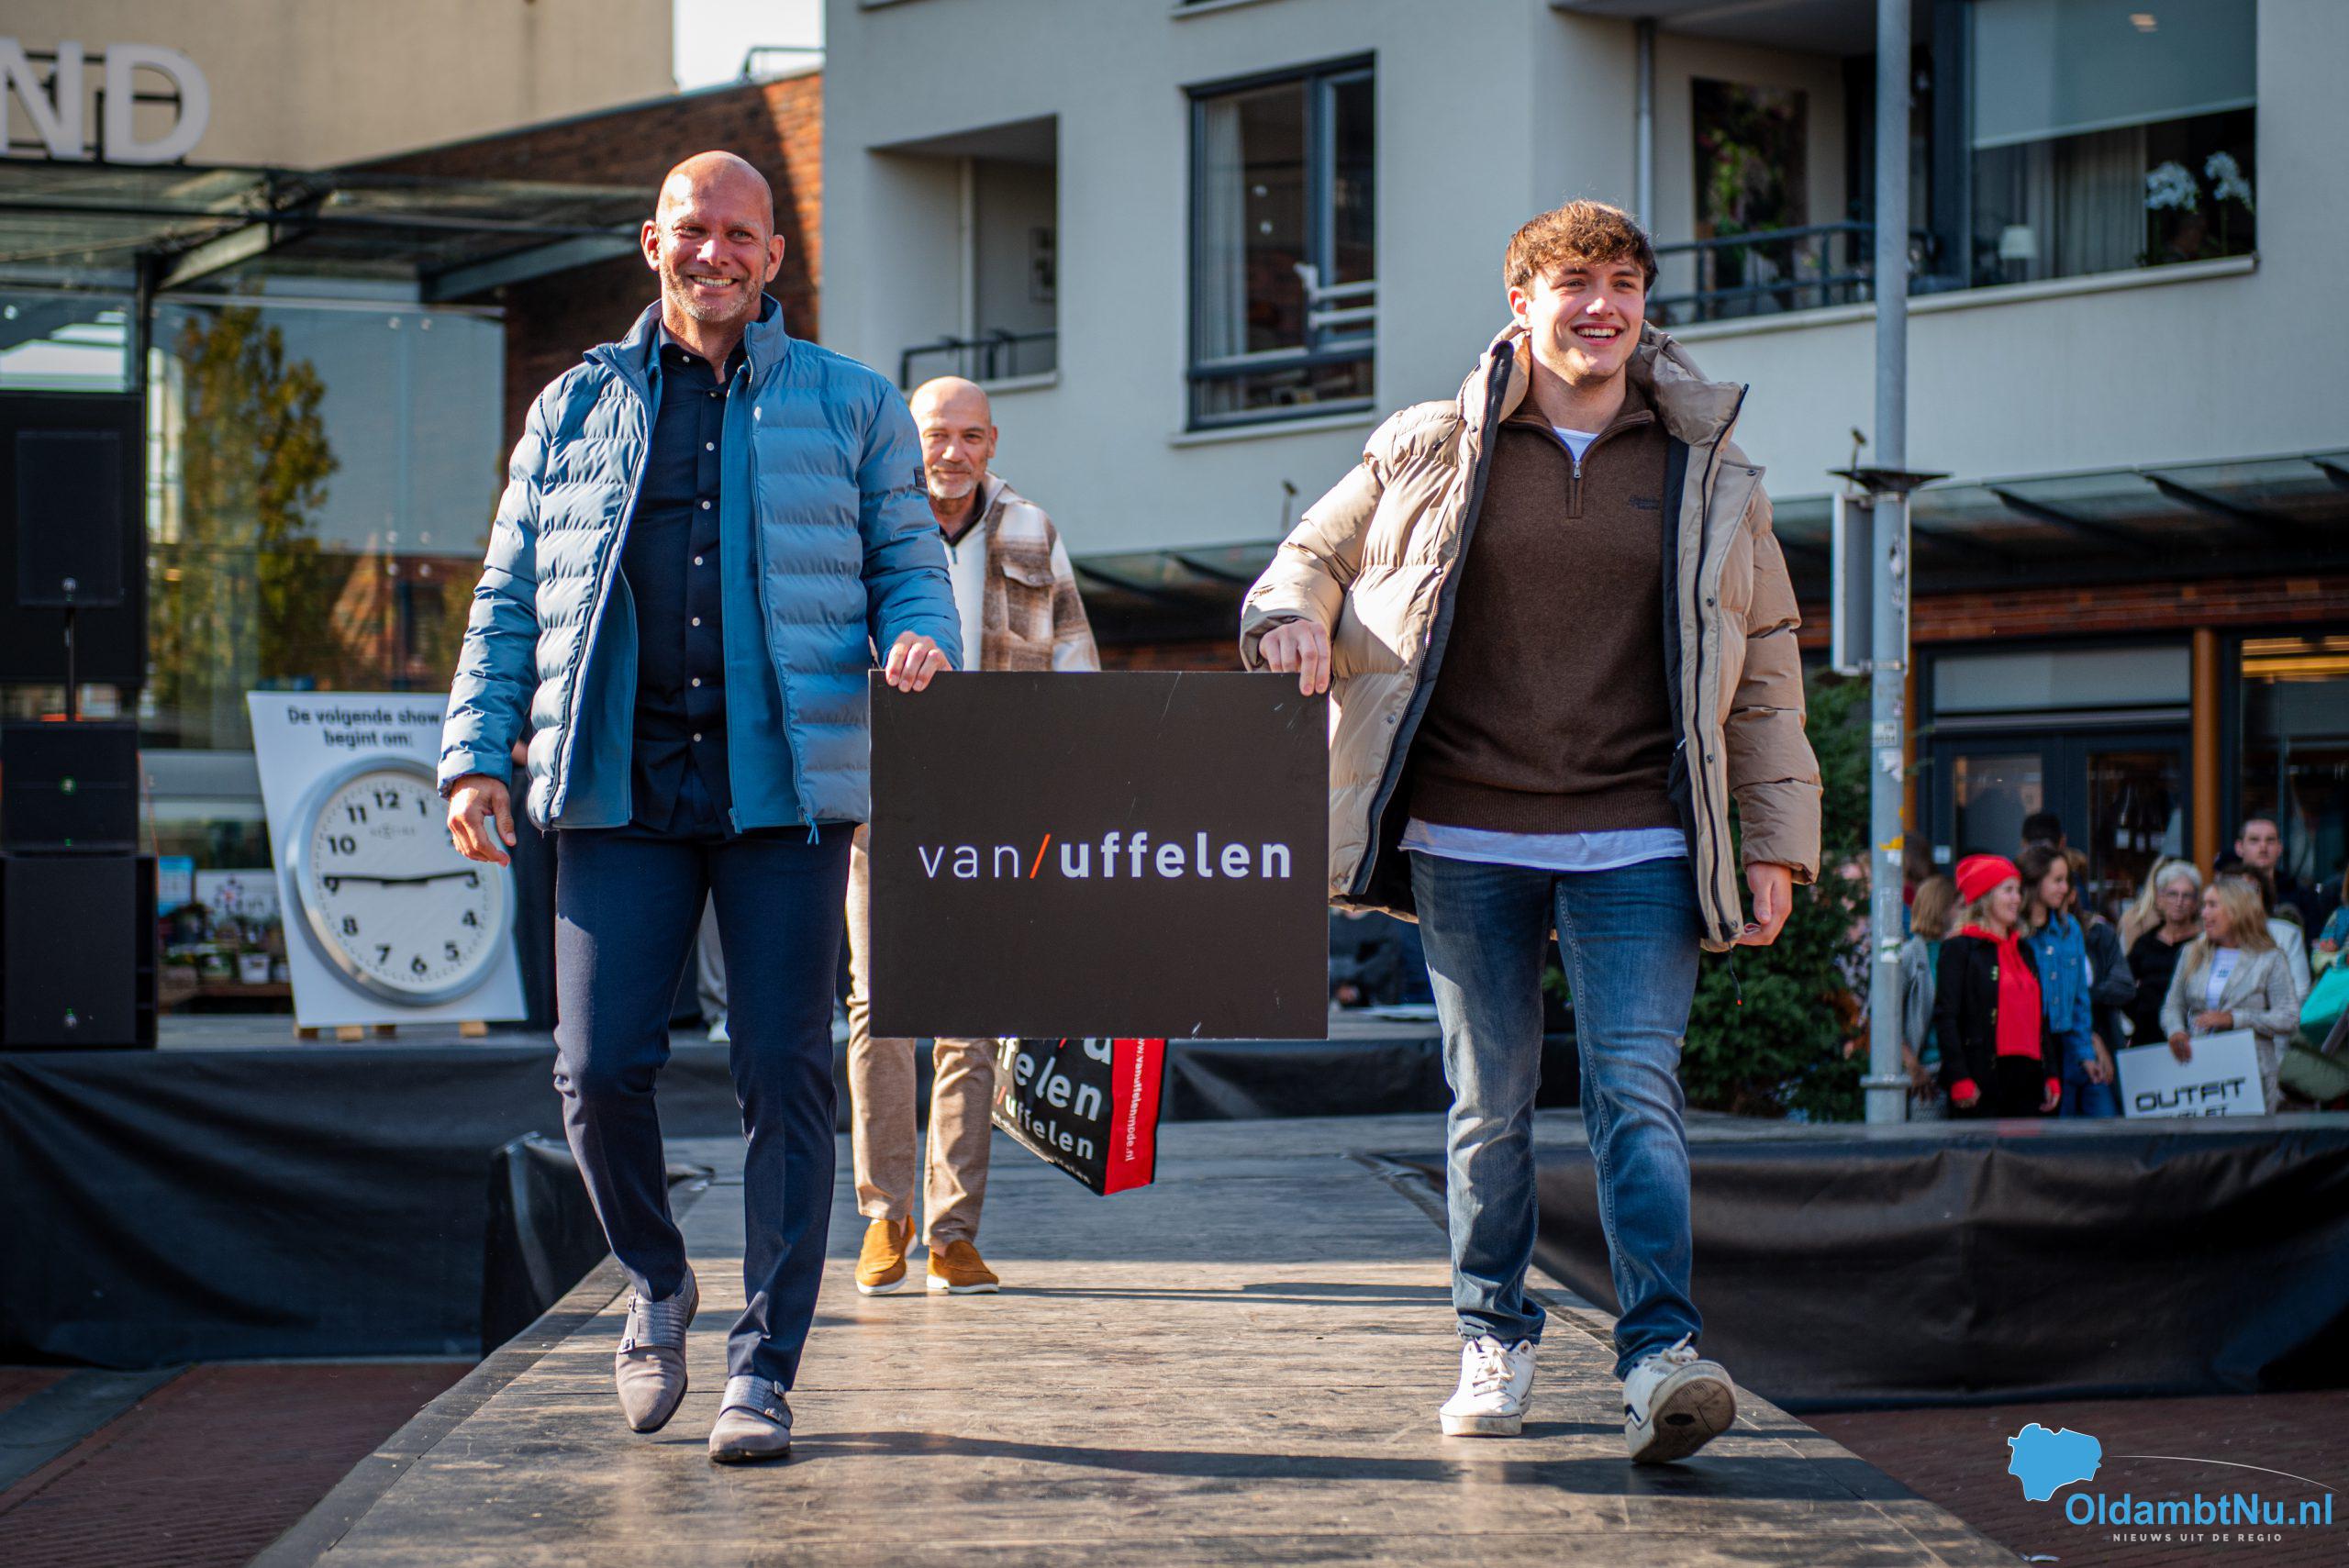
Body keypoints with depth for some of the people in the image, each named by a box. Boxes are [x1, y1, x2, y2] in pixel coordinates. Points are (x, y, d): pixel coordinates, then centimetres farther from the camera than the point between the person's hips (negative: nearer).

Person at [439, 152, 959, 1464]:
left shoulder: (852, 408, 13)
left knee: (786, 1075, -4)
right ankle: (659, 1287, 22)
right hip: (619, 785, 1)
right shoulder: (575, 412, 16)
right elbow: (508, 601, 16)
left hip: (787, 782, -1)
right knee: (601, 1068, -5)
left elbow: (910, 564, 13)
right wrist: (475, 752, 4)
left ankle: (764, 1369, 4)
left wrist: (920, 639, -11)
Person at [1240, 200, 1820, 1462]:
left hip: (1636, 844, 0)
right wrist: (1290, 617, -6)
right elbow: (1317, 552, 19)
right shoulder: (1429, 453, 8)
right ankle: (1493, 1339, 19)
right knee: (1489, 1096, 6)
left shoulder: (1709, 473, 10)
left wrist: (1776, 838, 8)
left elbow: (1765, 668, 14)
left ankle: (1661, 1355, -17)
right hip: (1465, 835, 1)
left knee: (1635, 1086, -12)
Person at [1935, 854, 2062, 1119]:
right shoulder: (1960, 948, -3)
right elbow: (1945, 1017, -9)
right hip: (1983, 1076, -7)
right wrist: (1959, 1080, -16)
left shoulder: (2023, 949, 20)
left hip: (2027, 1075, 7)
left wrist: (2051, 1076, 15)